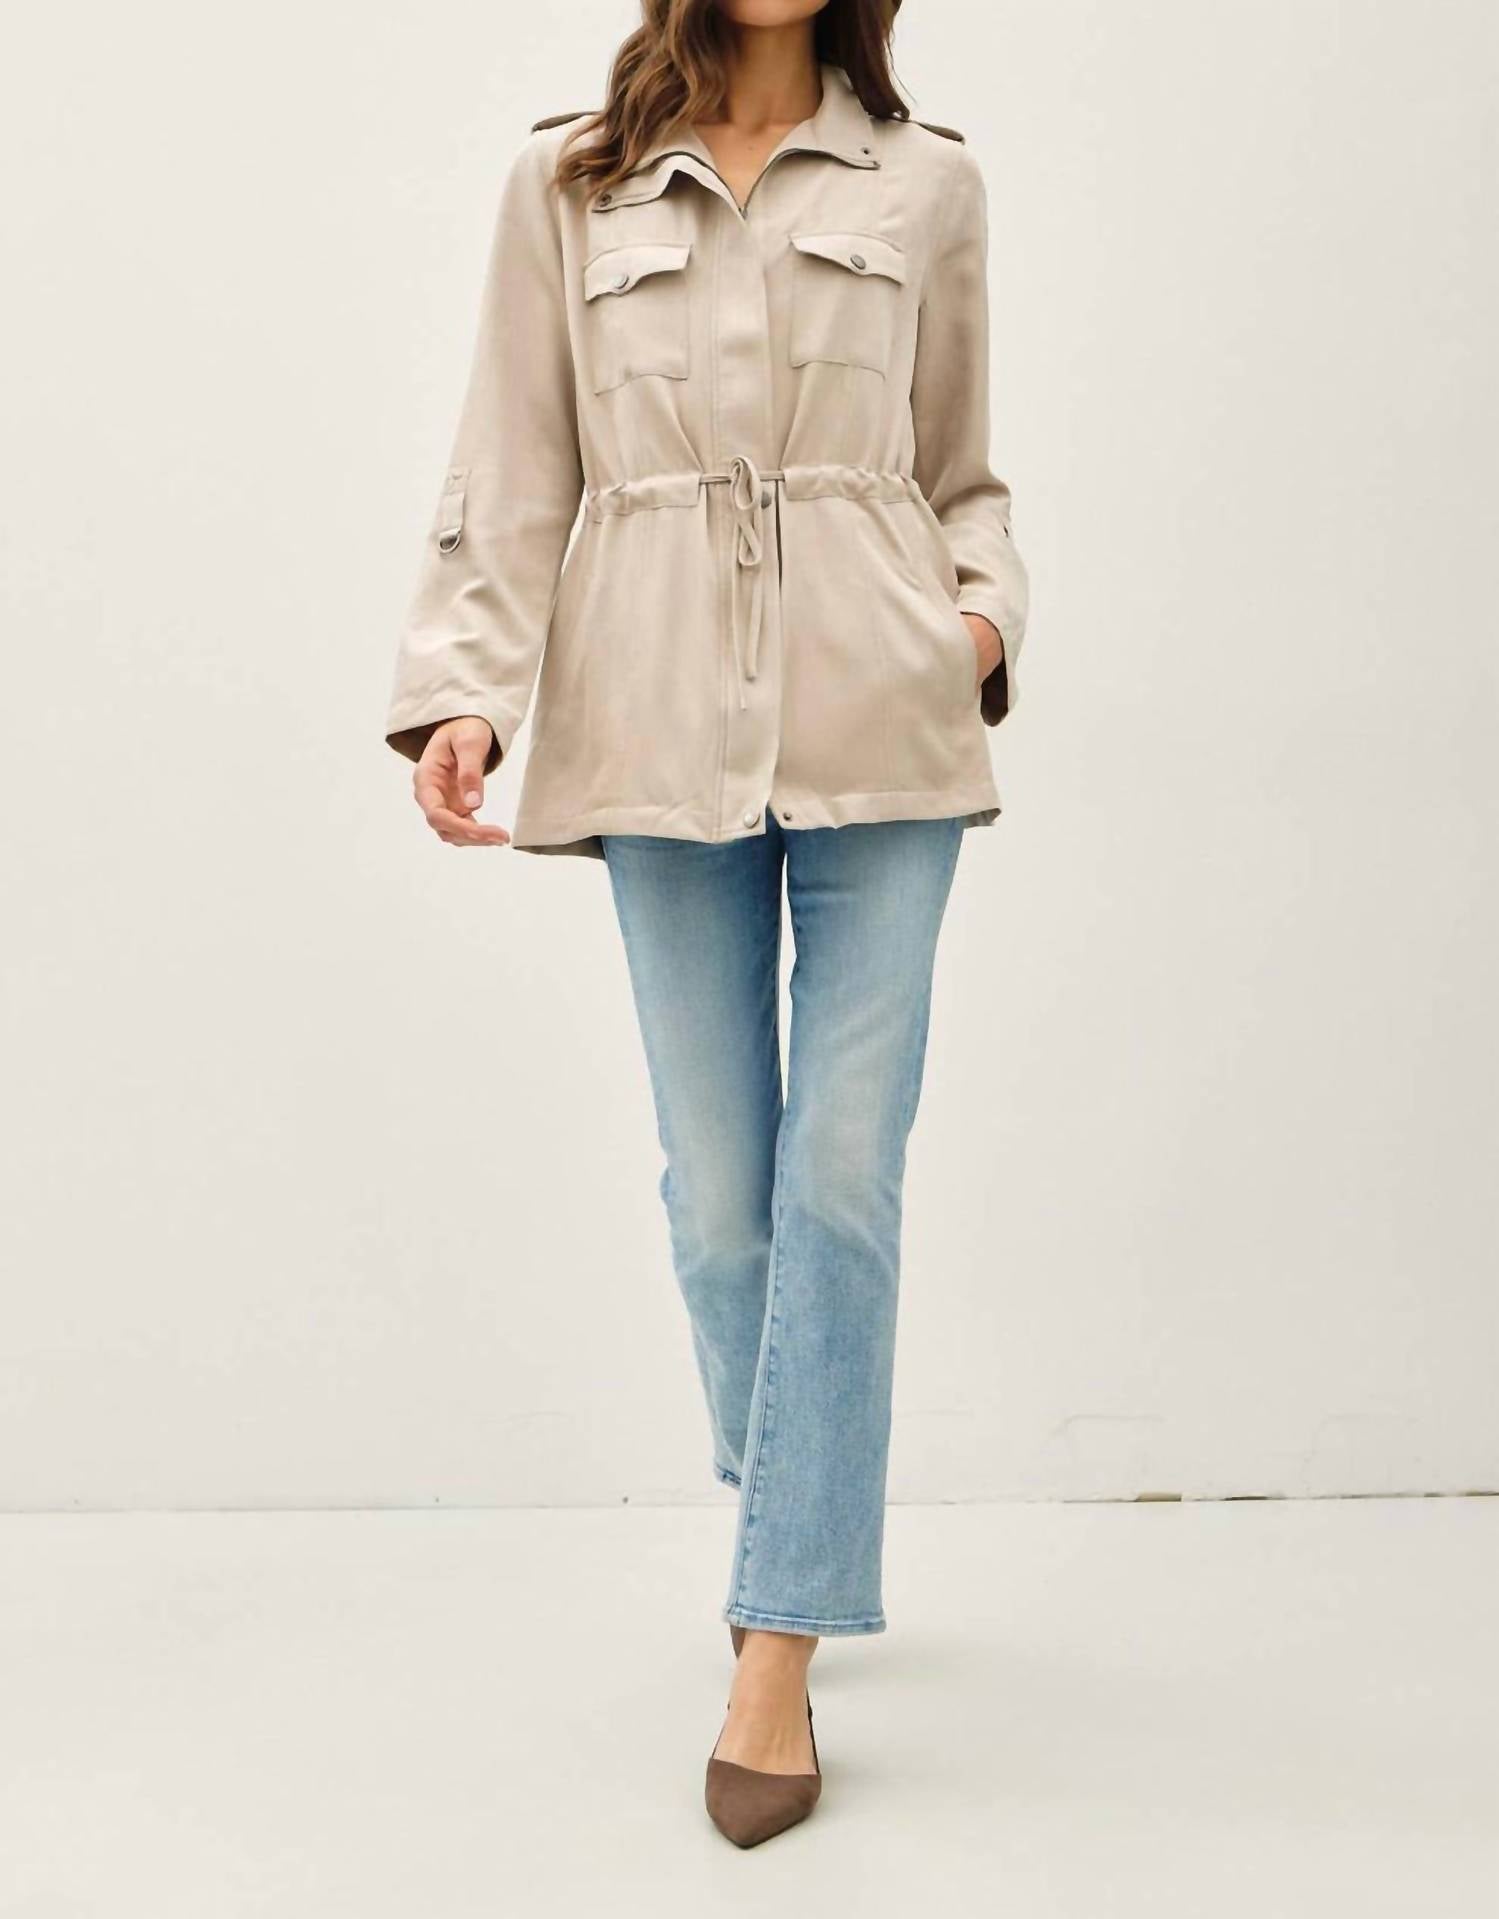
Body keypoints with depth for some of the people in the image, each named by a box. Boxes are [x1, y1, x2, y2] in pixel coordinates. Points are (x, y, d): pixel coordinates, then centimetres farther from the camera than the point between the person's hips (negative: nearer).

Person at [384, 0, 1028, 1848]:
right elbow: (512, 479, 7)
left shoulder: (926, 183, 12)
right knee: (718, 1185, 5)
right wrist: (463, 691, -5)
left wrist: (985, 611, -1)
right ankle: (797, 1526, 31)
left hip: (881, 731, 0)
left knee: (843, 1175, -6)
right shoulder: (564, 187, 11)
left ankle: (779, 1653, 3)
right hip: (663, 735, 1)